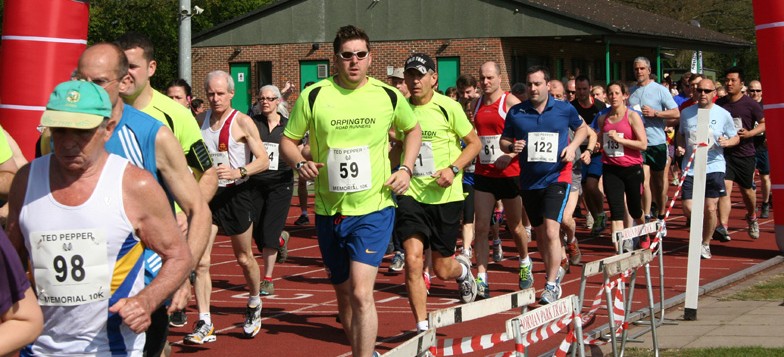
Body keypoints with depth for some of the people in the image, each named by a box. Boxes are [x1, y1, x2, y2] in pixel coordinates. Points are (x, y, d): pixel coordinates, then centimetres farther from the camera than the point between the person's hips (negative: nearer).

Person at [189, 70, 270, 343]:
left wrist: (239, 172, -28)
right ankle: (204, 323, -7)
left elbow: (264, 160, -13)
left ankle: (254, 305, 39)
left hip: (237, 194, -4)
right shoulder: (201, 120, 6)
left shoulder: (243, 122, -10)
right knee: (200, 261, -9)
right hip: (207, 193, 4)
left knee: (244, 258, 12)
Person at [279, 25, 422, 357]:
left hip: (374, 208, -2)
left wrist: (406, 168, 3)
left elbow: (413, 129, 18)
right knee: (344, 294, 14)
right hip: (329, 211, 2)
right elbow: (288, 139, 7)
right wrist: (300, 163, -14)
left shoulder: (389, 96, -1)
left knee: (360, 293, -18)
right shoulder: (313, 96, -3)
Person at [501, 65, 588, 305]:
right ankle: (554, 272, 39)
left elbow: (582, 128, 15)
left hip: (557, 178, -3)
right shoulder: (516, 112, 0)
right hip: (529, 181, 4)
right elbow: (504, 141, 9)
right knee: (540, 235, 15)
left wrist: (573, 146, -3)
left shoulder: (565, 110, -2)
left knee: (551, 231, -17)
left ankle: (552, 285, -9)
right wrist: (512, 147, -14)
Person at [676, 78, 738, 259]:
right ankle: (703, 227, 28)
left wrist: (727, 142, -16)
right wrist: (680, 147, -1)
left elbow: (736, 137, 6)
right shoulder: (686, 113, 4)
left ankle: (705, 244, 17)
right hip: (690, 168, 2)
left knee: (710, 209, -4)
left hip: (714, 167, -2)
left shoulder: (723, 115, -2)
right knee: (688, 210, -5)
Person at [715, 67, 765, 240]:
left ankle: (752, 217, 42)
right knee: (725, 187, -15)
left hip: (745, 154, -1)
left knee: (747, 190, 13)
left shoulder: (750, 104, -6)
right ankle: (722, 227, -22)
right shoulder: (719, 104, 3)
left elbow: (764, 123, -1)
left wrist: (749, 133, -17)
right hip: (725, 153, 1)